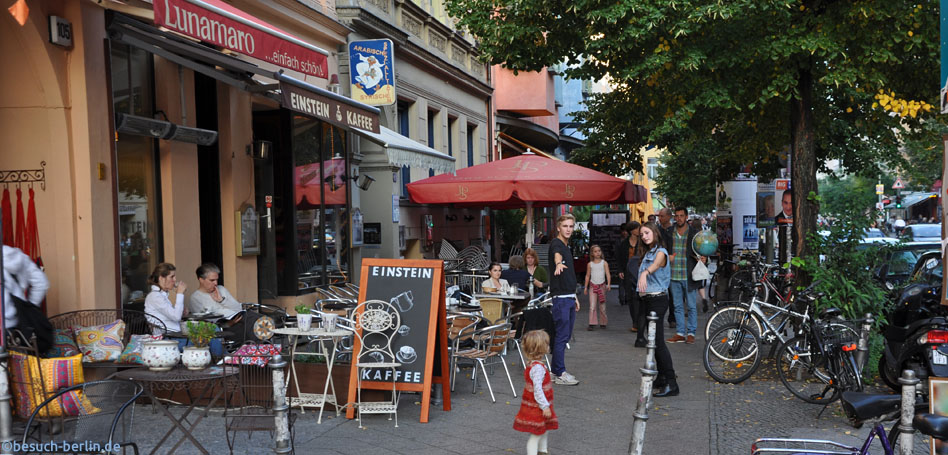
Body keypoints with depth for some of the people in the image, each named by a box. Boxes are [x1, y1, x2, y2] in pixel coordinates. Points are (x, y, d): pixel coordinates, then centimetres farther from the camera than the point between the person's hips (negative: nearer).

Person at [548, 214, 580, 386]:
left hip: (569, 297, 9)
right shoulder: (556, 243, -10)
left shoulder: (567, 247, 17)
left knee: (565, 336, 11)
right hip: (560, 297, -9)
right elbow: (557, 255, -37)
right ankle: (560, 374, -1)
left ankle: (556, 371, 18)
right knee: (562, 336, -6)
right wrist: (558, 264, -59)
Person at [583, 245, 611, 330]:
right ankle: (592, 324, -10)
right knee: (592, 306, -9)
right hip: (593, 286, 0)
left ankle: (603, 323, 22)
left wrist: (608, 284, -21)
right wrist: (585, 287, 9)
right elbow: (587, 276, 11)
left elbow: (608, 274, -7)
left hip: (602, 286, 0)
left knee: (602, 306, 7)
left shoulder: (604, 263, 1)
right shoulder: (590, 264, 4)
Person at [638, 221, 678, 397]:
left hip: (658, 300, -9)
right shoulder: (648, 253, 17)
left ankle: (671, 384, -13)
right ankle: (662, 377, 23)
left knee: (658, 341, -13)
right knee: (654, 340, 14)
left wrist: (645, 273, -53)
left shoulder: (660, 252, -13)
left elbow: (655, 265, -35)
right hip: (648, 299, 9)